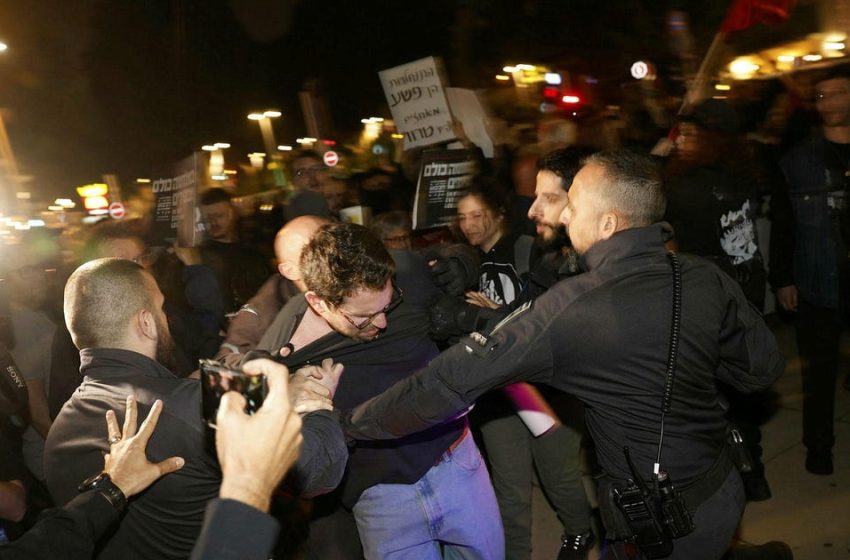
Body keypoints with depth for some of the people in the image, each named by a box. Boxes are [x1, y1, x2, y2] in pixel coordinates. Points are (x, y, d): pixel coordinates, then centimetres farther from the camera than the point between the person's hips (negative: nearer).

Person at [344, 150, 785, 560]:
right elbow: (764, 368, 1)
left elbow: (451, 379, -24)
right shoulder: (709, 280, -12)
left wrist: (351, 423, -13)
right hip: (725, 493, 6)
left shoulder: (567, 309, -26)